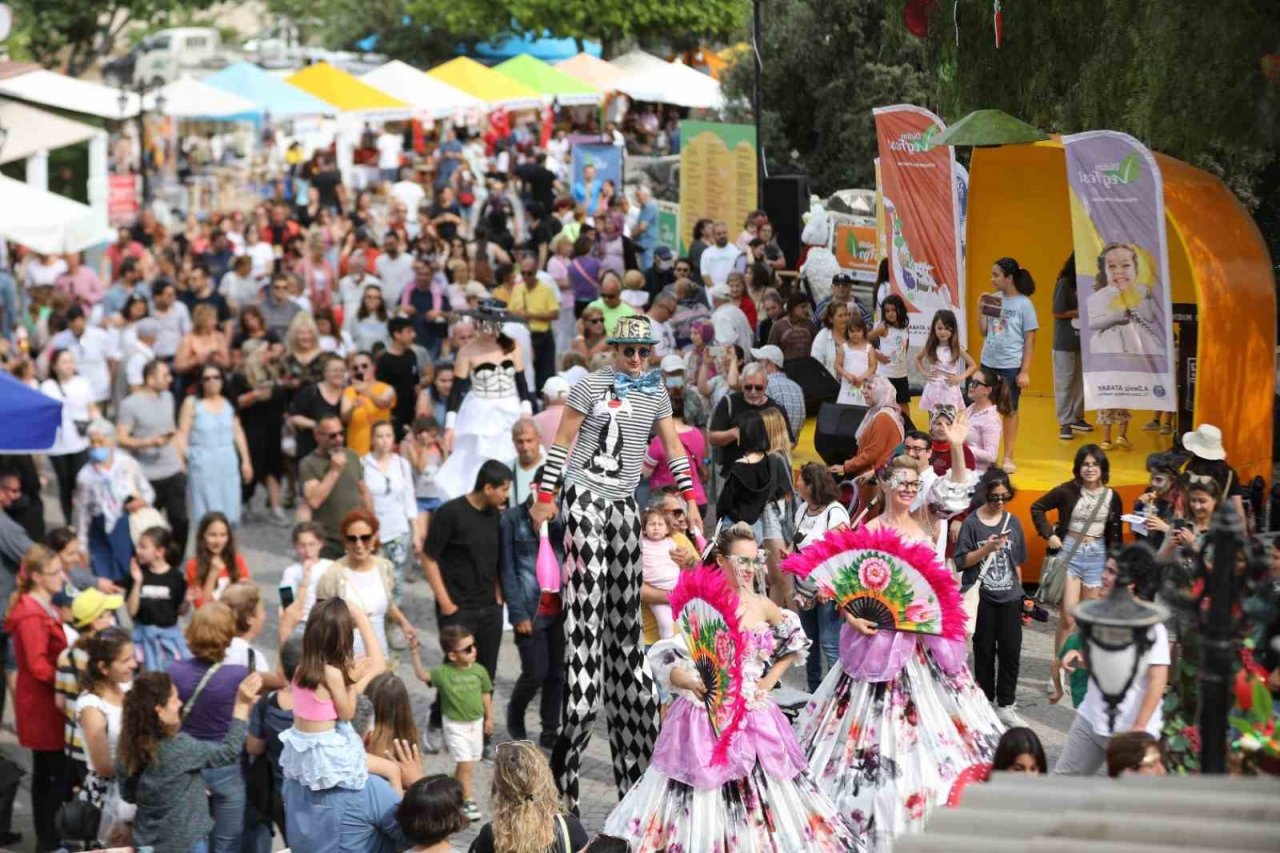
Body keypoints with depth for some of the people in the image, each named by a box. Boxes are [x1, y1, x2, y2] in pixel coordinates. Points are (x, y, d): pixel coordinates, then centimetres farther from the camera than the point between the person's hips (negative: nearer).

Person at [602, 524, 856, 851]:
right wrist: (693, 683, -30)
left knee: (761, 796, 8)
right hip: (706, 719, -4)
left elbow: (794, 642, 21)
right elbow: (668, 662, -13)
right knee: (702, 797, 0)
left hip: (753, 718, 4)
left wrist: (771, 679, 10)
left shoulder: (763, 606, 4)